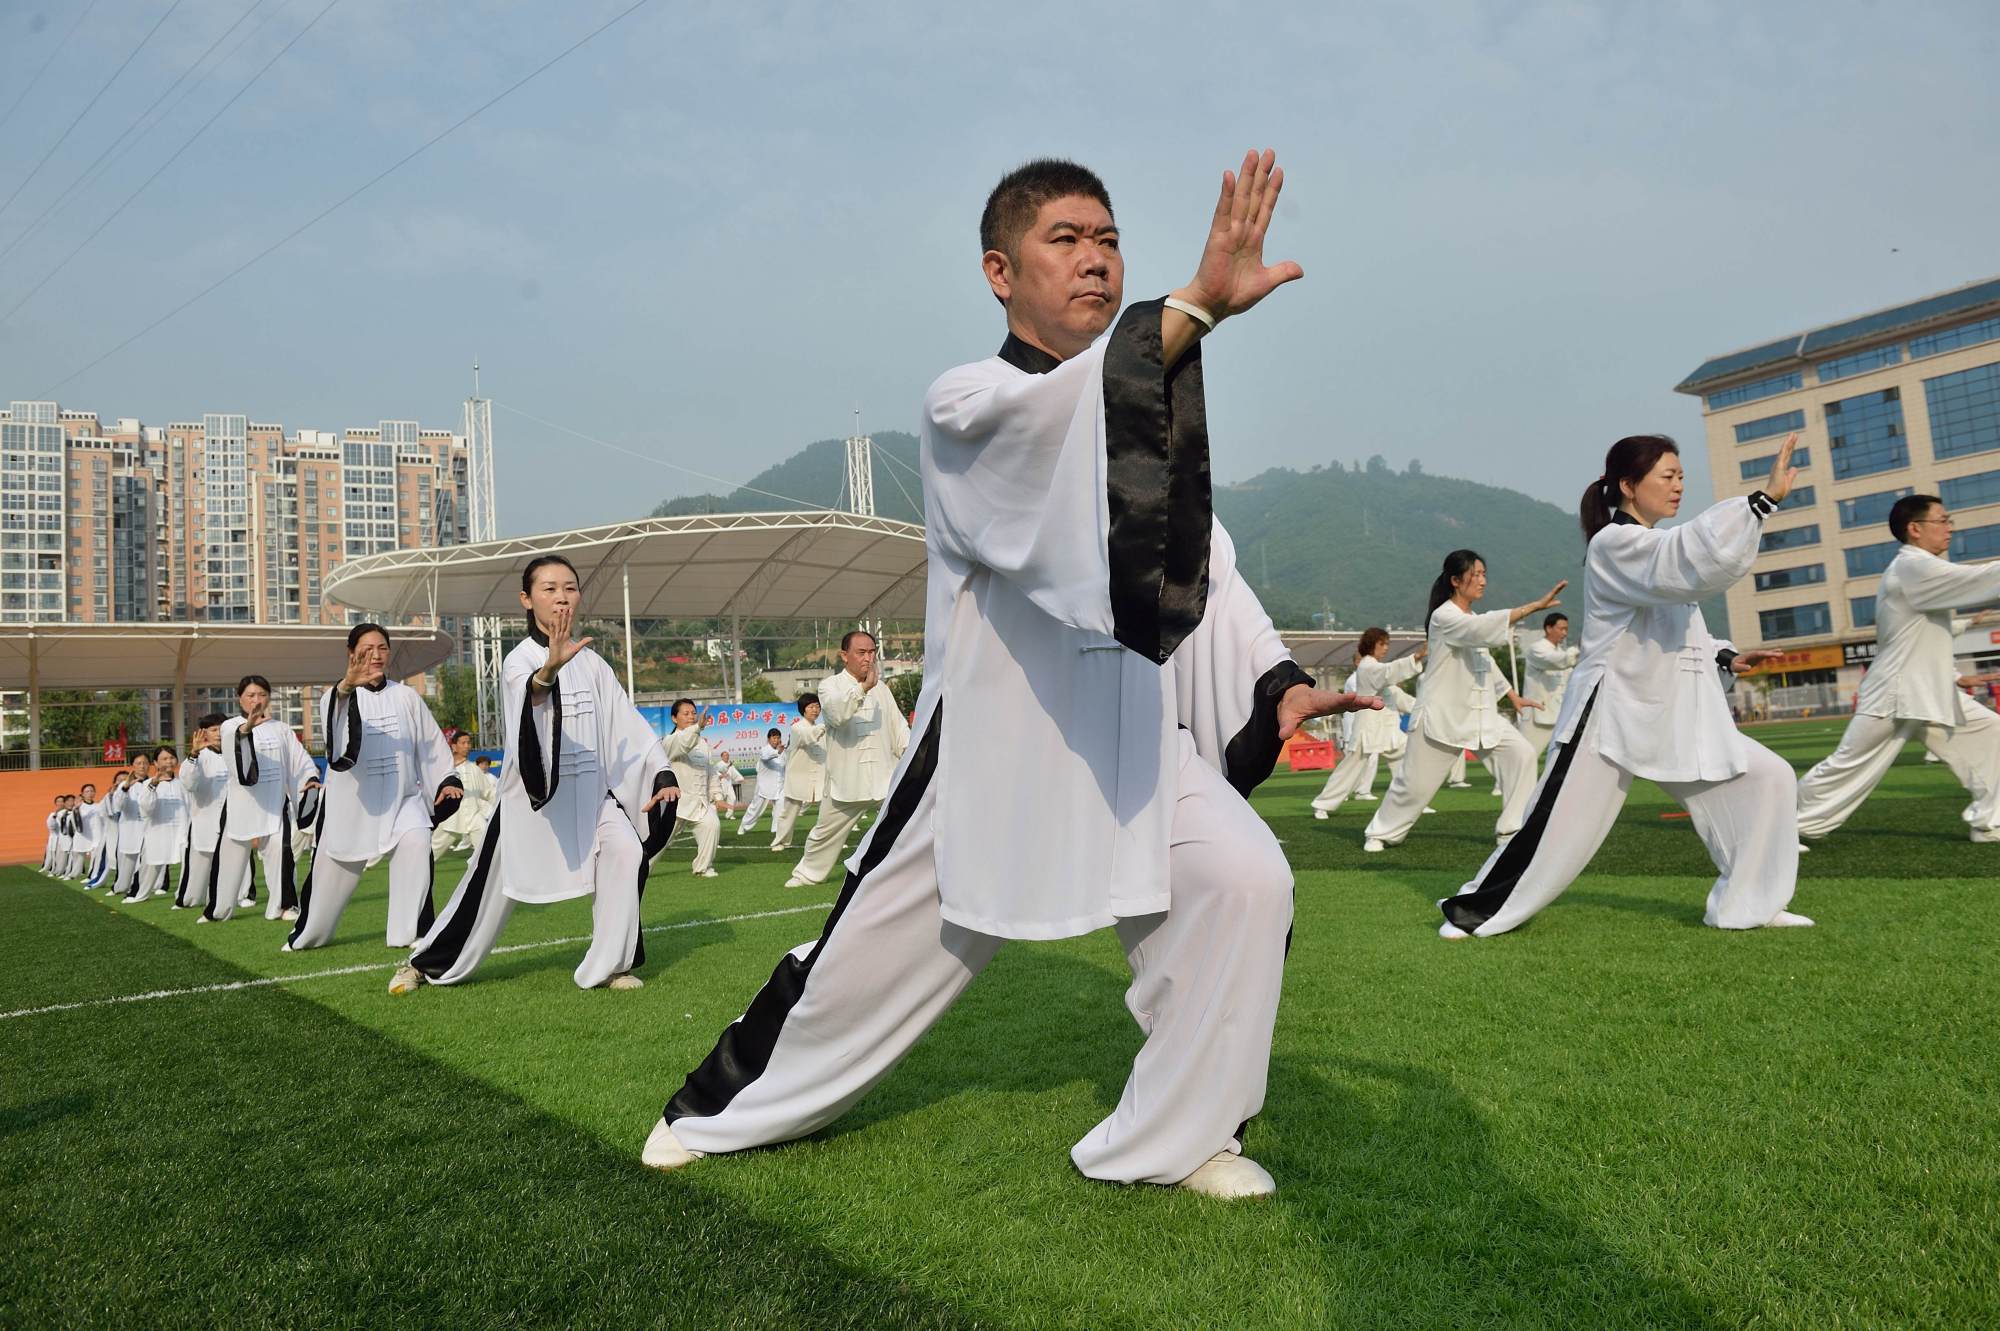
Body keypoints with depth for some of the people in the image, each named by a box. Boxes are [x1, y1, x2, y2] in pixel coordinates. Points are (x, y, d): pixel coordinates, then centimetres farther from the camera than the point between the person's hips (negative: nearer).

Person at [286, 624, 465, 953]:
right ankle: (308, 934, 41)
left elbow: (432, 743, 8)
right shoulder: (338, 695, -4)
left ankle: (411, 931, -15)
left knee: (415, 845, -27)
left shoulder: (407, 697, 2)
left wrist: (447, 780, -6)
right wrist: (347, 686, -51)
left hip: (402, 798, 0)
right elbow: (334, 725, -29)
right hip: (352, 801, 0)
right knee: (332, 871, 13)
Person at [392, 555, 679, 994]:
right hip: (533, 792, -3)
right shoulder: (520, 659, -12)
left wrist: (661, 773, -9)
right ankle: (424, 963, 32)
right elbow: (528, 697, -37)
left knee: (626, 852, -20)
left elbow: (626, 723, 4)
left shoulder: (590, 662, 4)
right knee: (492, 889, 6)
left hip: (590, 792, 4)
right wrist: (550, 669, -60)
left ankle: (610, 964, -4)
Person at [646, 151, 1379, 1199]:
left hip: (1130, 736, 5)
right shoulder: (965, 406, -9)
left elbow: (1206, 574, 8)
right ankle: (719, 1110, 35)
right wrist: (1202, 302, -47)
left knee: (1244, 882, -16)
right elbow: (1064, 409, -32)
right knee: (872, 951, 7)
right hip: (989, 736, -4)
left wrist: (1280, 681, -8)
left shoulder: (1162, 424, 10)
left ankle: (1178, 1134, 7)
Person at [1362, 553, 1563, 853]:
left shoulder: (1471, 620, 13)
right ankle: (1381, 833, 19)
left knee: (1520, 754, -6)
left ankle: (1512, 830, 4)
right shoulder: (1444, 617, -15)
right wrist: (1535, 605, -36)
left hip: (1480, 713, 8)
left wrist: (1512, 696, 23)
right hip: (1443, 714, -8)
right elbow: (1487, 628, -32)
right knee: (1416, 782, -2)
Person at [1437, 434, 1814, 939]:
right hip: (1614, 712, -9)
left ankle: (1746, 905, 15)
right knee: (1559, 831, -6)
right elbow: (1697, 561, -31)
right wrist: (1765, 498, -31)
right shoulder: (1614, 544, -13)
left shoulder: (1651, 550, 16)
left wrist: (1726, 659, 7)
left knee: (1765, 777, 3)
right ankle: (1473, 911, 10)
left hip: (1674, 714, 9)